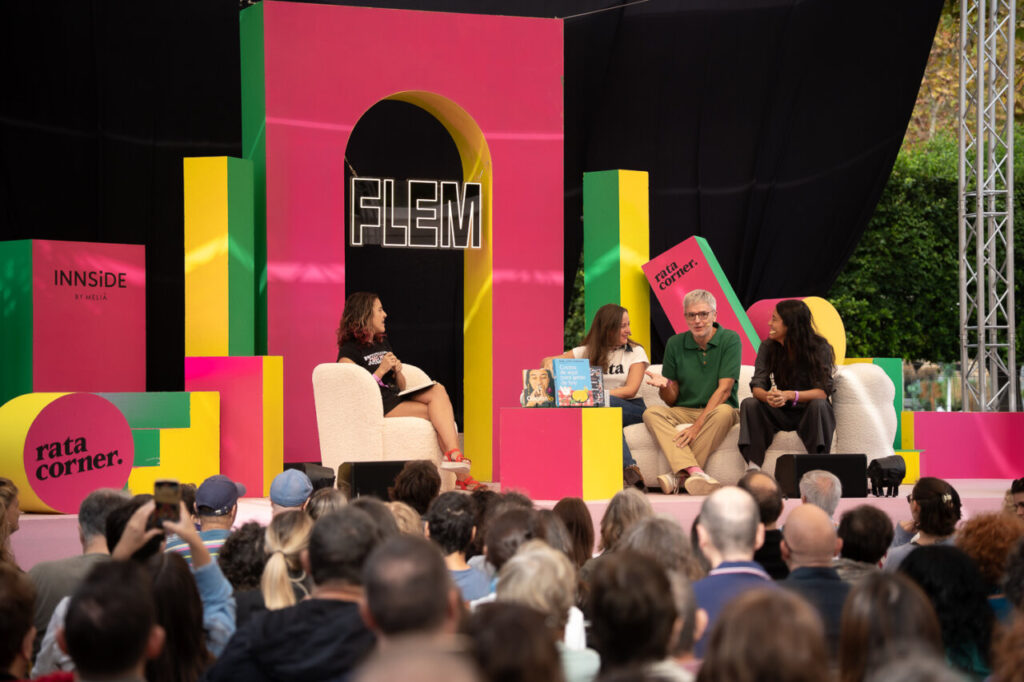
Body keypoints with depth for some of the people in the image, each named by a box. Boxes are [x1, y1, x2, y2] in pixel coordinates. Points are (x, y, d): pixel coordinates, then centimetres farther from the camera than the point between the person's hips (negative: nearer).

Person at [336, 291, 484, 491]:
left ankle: (453, 456, -32)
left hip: (397, 398, 7)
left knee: (438, 390, -23)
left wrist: (398, 372, 3)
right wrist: (381, 371, -14)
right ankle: (460, 475, -29)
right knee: (440, 414, -23)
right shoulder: (349, 350, -1)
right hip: (377, 407, -7)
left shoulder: (383, 343, 24)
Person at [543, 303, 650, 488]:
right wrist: (549, 362, -14)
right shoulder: (587, 352, 13)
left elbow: (631, 390, -7)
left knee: (605, 404, -36)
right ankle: (630, 469, -43)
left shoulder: (635, 352, 7)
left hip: (631, 409, -1)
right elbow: (547, 361, 13)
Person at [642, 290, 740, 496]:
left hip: (714, 411, -3)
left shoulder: (730, 340, -5)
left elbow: (724, 389, -13)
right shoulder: (675, 344, 5)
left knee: (724, 412, -37)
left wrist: (697, 426, -23)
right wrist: (664, 385, -19)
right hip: (683, 412, 3)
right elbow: (671, 401, 6)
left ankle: (679, 476, -38)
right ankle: (695, 472, -46)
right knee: (652, 413, -26)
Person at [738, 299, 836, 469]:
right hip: (779, 414, 3)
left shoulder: (819, 348, -13)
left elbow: (823, 391, -22)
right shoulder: (768, 347, -2)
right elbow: (756, 387, -9)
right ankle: (753, 468, -33)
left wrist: (790, 395, -40)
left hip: (808, 414, -3)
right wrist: (768, 396, -35)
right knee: (749, 404, -23)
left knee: (819, 405, -34)